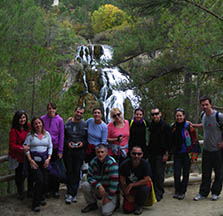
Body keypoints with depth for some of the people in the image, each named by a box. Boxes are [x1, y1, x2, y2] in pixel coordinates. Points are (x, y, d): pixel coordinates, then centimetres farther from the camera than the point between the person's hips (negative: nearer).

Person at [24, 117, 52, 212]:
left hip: (44, 159, 4)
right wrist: (30, 160, -12)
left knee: (45, 180, -1)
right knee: (39, 180, -15)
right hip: (34, 159, -4)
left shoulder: (47, 134, 10)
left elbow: (50, 147, 11)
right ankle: (36, 204, -3)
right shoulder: (30, 135, 0)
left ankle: (41, 198, 26)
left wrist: (48, 158, 0)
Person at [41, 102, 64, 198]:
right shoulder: (42, 119, -2)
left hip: (56, 148, -1)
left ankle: (56, 190, 14)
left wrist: (60, 151, -5)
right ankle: (49, 189, 18)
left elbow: (61, 136, -2)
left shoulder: (59, 120, -4)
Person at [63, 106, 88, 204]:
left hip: (80, 151, 0)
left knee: (77, 172, -1)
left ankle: (71, 193, 7)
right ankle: (71, 193, 5)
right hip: (68, 151, 1)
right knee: (69, 171, 0)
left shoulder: (85, 125, 6)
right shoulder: (67, 123, 8)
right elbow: (63, 137, 10)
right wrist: (67, 143, -7)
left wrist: (83, 143, -9)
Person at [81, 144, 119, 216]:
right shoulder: (93, 162, -4)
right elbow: (90, 177, -4)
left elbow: (114, 181, -23)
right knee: (84, 185, -21)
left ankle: (114, 202, 12)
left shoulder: (112, 163, -21)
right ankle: (92, 204, 5)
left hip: (110, 191, -5)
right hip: (98, 189, 5)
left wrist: (109, 197, -19)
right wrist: (99, 186, -22)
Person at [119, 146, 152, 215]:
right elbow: (122, 181, -10)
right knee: (127, 209, -13)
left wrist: (131, 185, -27)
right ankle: (133, 202, 23)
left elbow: (146, 180, -25)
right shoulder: (125, 164, -17)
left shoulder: (145, 163, -21)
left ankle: (139, 205, -6)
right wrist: (127, 195, -10)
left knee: (143, 188, -36)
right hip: (129, 188, 1)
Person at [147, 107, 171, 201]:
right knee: (152, 173, 7)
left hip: (160, 154, -5)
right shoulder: (150, 125, 9)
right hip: (151, 153, 5)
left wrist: (166, 153, -11)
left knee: (159, 174, -4)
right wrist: (148, 150, 8)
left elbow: (168, 141, -6)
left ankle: (159, 194, 4)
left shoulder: (165, 126, -5)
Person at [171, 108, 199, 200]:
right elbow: (171, 141, 17)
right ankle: (177, 191, 12)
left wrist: (194, 155, -10)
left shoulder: (189, 127, -8)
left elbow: (194, 142, -6)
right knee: (176, 174, -4)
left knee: (185, 174, 6)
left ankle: (182, 192, 18)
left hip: (186, 154, -3)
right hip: (177, 154, 3)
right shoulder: (173, 127, 5)